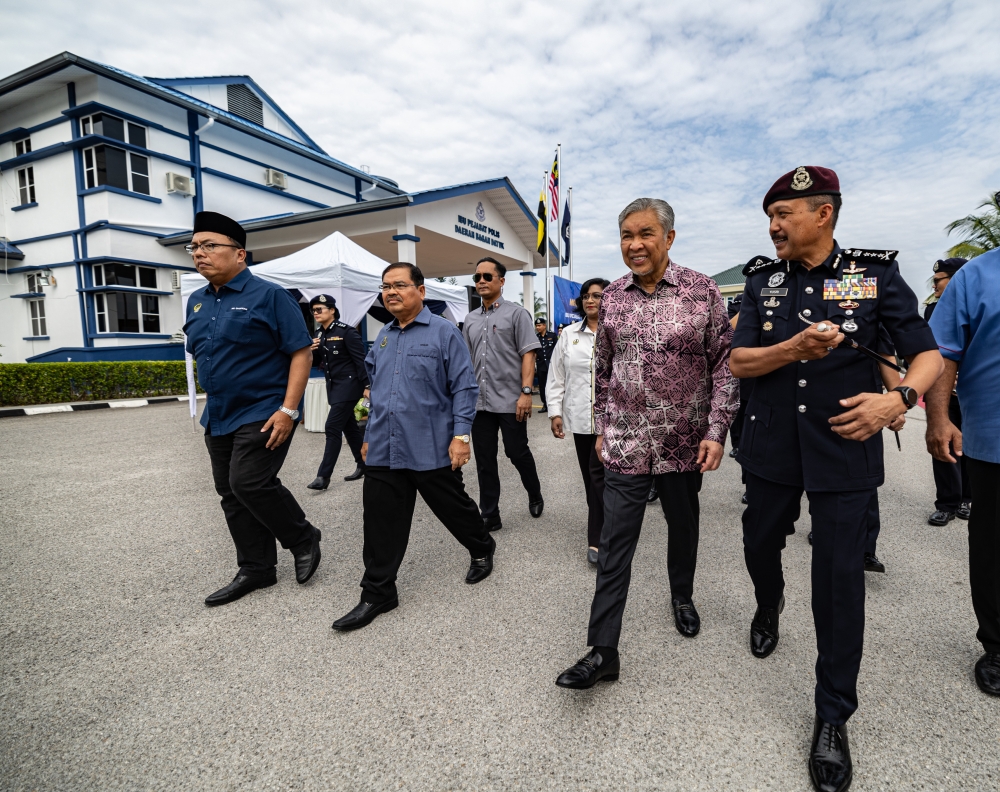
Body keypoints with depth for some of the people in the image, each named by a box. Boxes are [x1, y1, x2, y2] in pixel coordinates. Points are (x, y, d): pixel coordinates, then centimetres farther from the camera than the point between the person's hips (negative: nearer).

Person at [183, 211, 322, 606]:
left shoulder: (269, 296, -10)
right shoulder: (196, 302, 11)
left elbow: (301, 352, -14)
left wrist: (288, 410, -21)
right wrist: (212, 402, 18)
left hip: (263, 415, -8)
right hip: (217, 418, 8)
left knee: (250, 485, -15)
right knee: (231, 495, 10)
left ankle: (304, 538, 11)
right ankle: (255, 570, 25)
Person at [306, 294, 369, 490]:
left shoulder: (346, 331, -13)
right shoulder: (319, 334, 9)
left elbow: (360, 360, -15)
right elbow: (316, 363, 13)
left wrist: (366, 386, -19)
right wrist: (312, 350, -7)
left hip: (348, 385, -8)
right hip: (333, 386, 8)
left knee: (332, 428, -10)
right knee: (349, 428, 14)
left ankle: (323, 476, -6)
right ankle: (363, 465, 26)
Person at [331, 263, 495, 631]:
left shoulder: (444, 332, -6)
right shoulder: (382, 337, 13)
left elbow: (464, 387, -9)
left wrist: (460, 436, -15)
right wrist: (369, 436, 19)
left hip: (431, 449, -5)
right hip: (383, 451, 5)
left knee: (453, 508, 13)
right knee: (382, 522, 8)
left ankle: (482, 550, 41)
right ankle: (377, 593, 22)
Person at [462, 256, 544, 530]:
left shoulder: (516, 313, -1)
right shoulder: (470, 319, 14)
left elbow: (528, 355, -7)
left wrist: (526, 392, -16)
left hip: (510, 400, -5)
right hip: (479, 402, 5)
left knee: (517, 453, 5)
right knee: (484, 461, 7)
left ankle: (535, 496, 33)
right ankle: (489, 516, 18)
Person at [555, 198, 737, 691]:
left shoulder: (702, 291, -5)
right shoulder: (612, 297, 2)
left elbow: (724, 364, -3)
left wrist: (716, 431, -9)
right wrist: (601, 426, 9)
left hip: (684, 442, 0)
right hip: (624, 443, 1)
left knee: (683, 526, 19)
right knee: (615, 544, 0)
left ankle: (682, 597, 48)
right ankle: (603, 651, 8)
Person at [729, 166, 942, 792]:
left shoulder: (876, 273, -3)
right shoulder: (763, 279, 3)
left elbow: (929, 354, -1)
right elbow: (738, 361, -2)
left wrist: (899, 398, -21)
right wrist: (793, 349, -21)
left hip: (845, 451, -2)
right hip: (773, 449, 3)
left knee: (840, 580, 3)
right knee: (760, 545, 19)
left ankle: (834, 717, 22)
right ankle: (769, 605, 55)